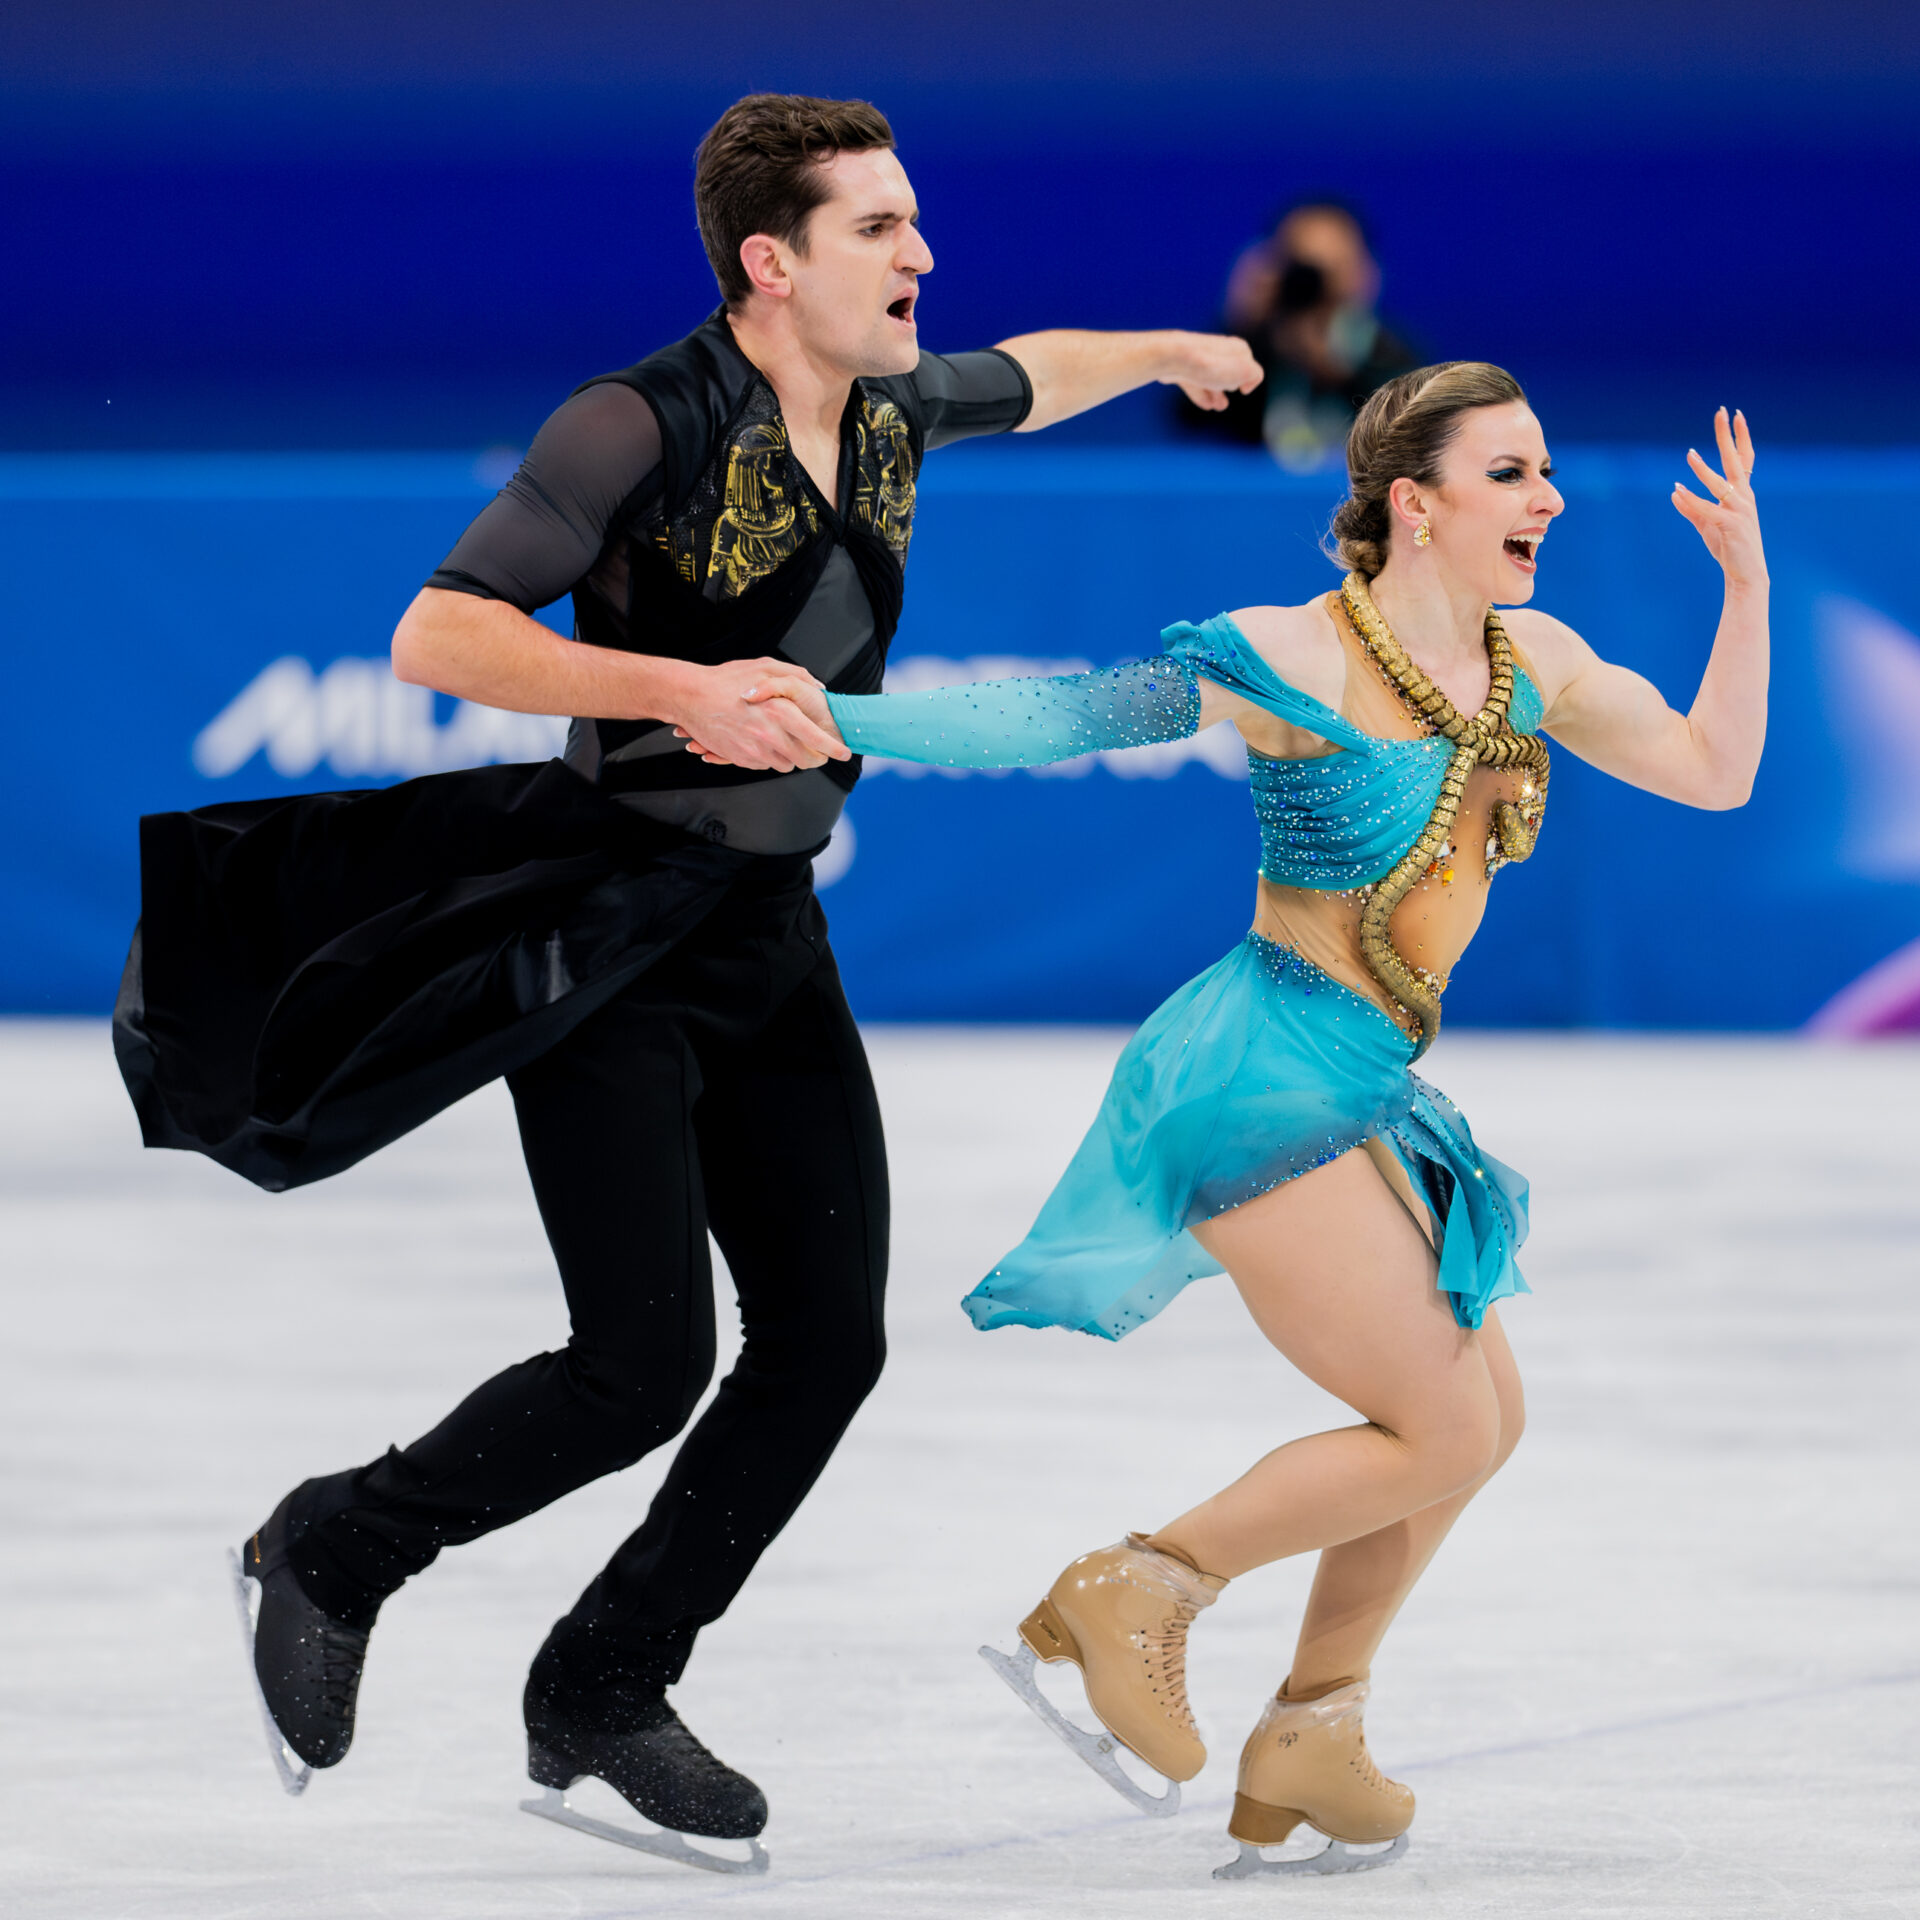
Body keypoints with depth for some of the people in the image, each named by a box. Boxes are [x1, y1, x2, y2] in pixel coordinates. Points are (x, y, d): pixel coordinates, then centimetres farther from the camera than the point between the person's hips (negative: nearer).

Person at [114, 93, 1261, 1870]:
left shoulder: (892, 414, 4)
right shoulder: (643, 427, -19)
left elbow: (1025, 377, 29)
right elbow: (438, 637, -25)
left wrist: (1172, 350, 44)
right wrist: (681, 692, -34)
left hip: (774, 933, 8)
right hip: (601, 941, -8)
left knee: (828, 1338, 0)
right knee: (643, 1372, -14)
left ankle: (601, 1697, 15)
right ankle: (332, 1553, 11)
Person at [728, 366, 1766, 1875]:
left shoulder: (1532, 663, 7)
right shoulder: (1290, 661, -14)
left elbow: (1713, 773, 12)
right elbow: (1055, 719, -12)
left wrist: (1747, 578, 3)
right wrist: (835, 717, -18)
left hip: (1362, 1098, 9)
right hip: (1265, 1077, -9)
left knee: (1481, 1417, 13)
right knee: (1442, 1433, -9)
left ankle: (1308, 1741, 22)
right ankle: (1138, 1593, 4)